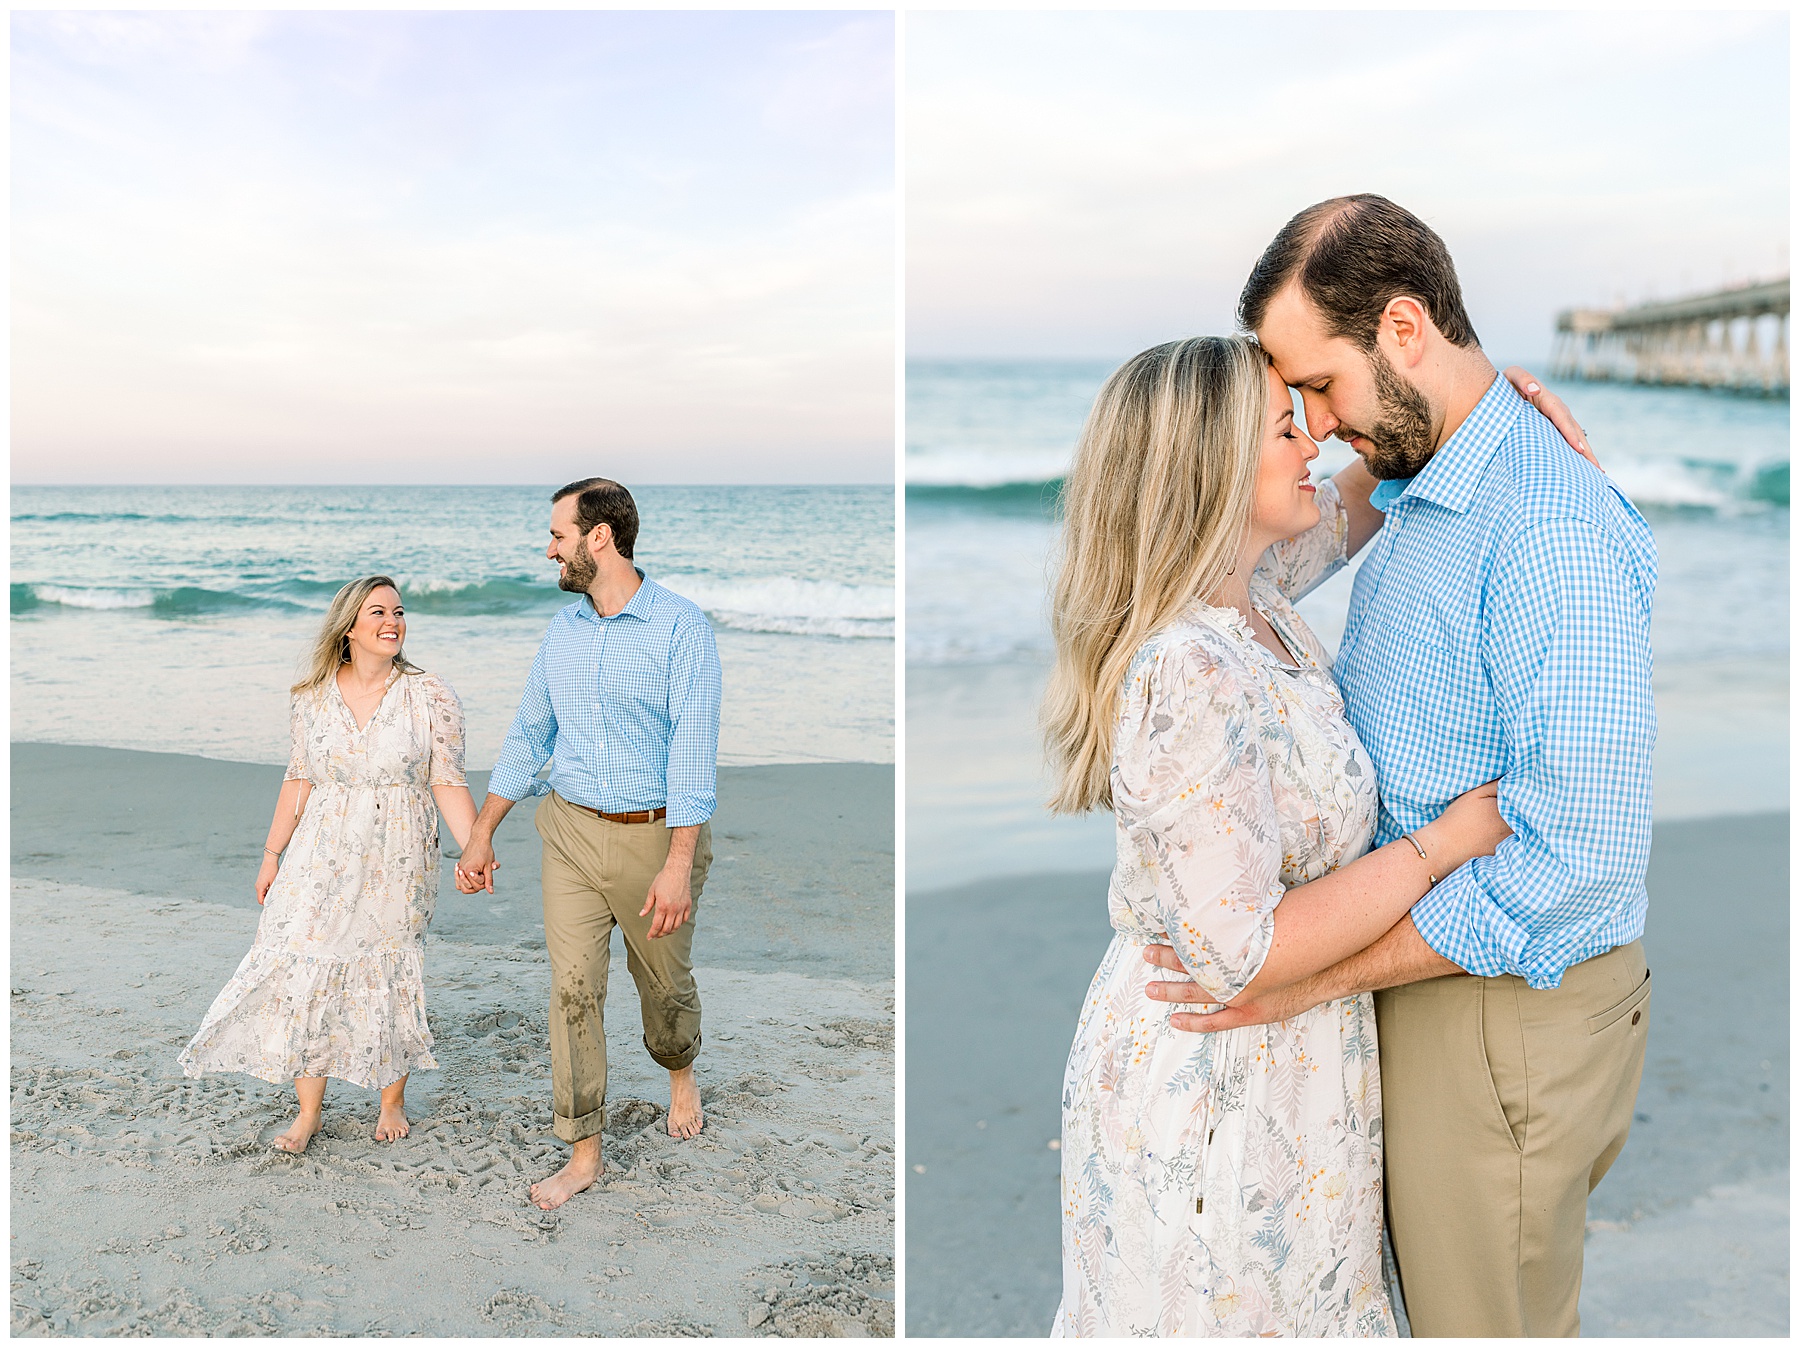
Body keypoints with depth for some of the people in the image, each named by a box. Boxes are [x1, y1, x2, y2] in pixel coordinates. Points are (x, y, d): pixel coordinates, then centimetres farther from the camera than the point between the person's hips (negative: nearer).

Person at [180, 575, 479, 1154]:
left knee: (390, 975, 7)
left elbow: (449, 785, -7)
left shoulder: (430, 696, -6)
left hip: (398, 862, -2)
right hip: (322, 857, 2)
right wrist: (272, 854, 9)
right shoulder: (316, 697, 2)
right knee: (304, 973, -2)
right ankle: (308, 1111, 14)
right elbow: (299, 781, 8)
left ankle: (392, 1102, 27)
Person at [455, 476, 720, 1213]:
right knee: (572, 989, 1)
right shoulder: (562, 629, 6)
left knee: (663, 980, 14)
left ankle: (681, 1071, 46)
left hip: (653, 834, -4)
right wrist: (481, 834, 13)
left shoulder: (680, 627, -13)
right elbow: (527, 736, 14)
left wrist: (679, 863, -25)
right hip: (570, 829, 4)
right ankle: (583, 1152, 12)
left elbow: (693, 745, -18)